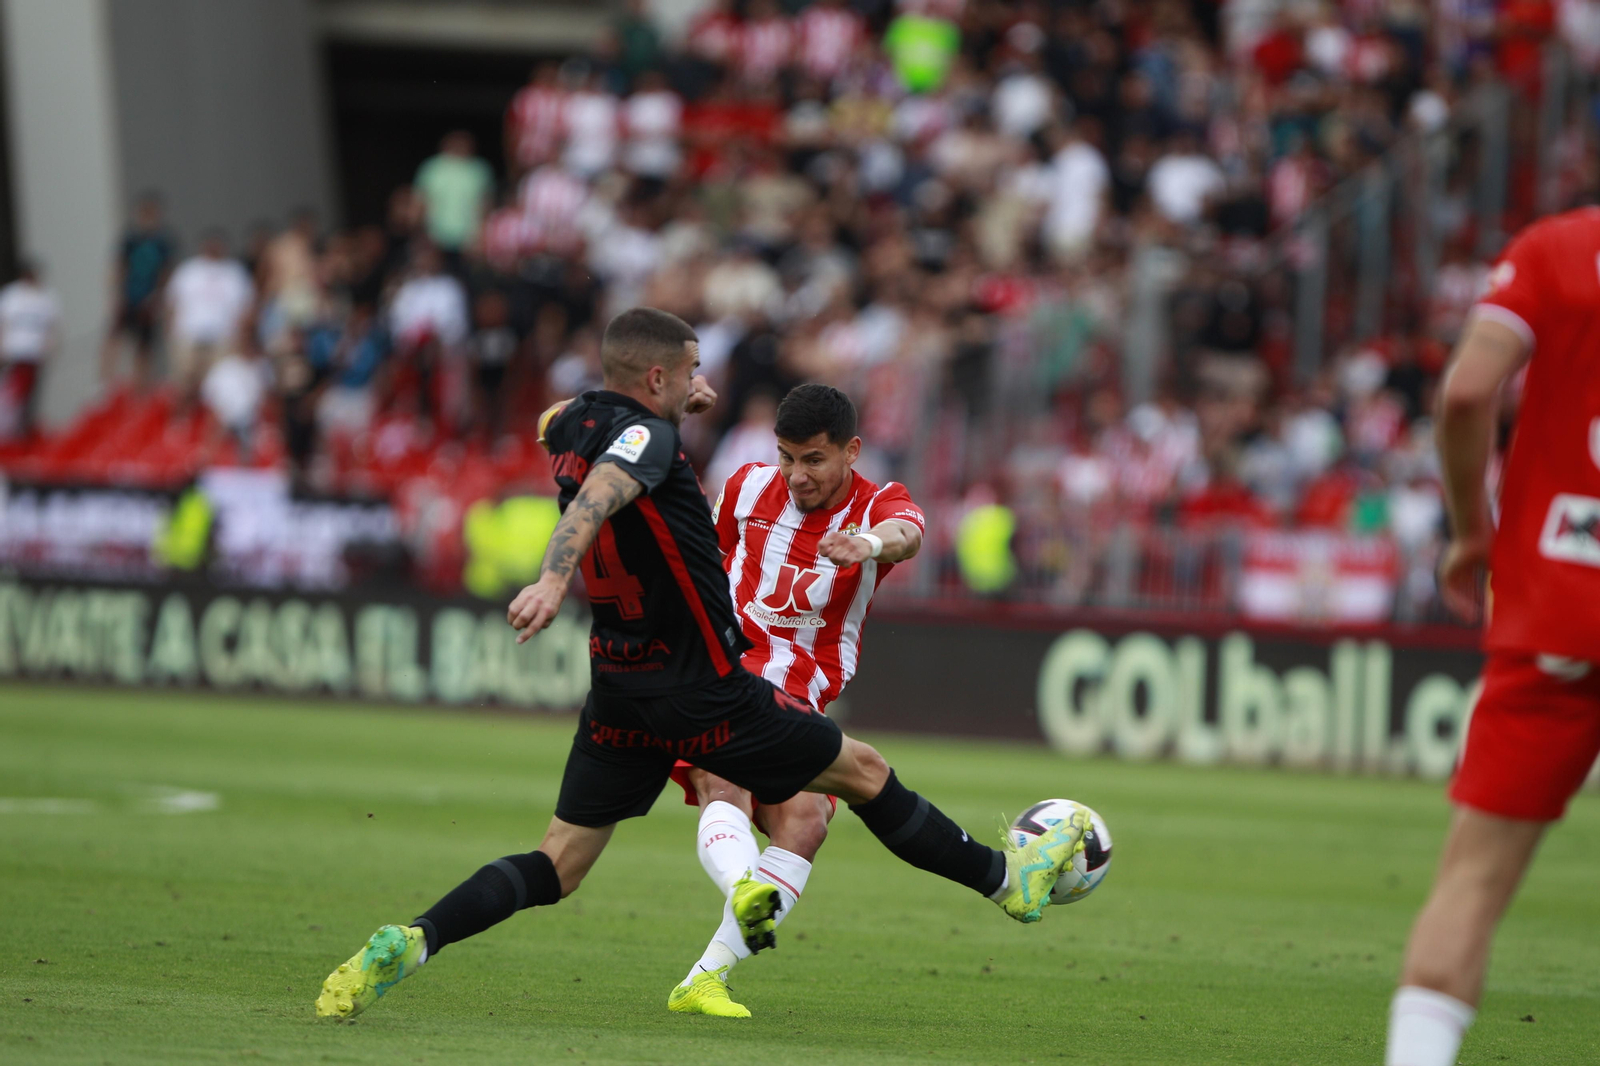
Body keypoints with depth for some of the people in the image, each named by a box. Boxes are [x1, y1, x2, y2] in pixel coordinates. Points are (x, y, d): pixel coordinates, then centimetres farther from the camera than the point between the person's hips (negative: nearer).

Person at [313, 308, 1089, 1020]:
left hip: (618, 696, 7)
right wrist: (554, 579, -55)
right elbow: (596, 495, -39)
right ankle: (1009, 880, 25)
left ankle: (409, 944, -17)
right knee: (863, 773, 11)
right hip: (704, 695, -7)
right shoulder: (646, 436, -18)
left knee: (556, 868, 5)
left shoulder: (574, 425, 6)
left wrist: (669, 405, 28)